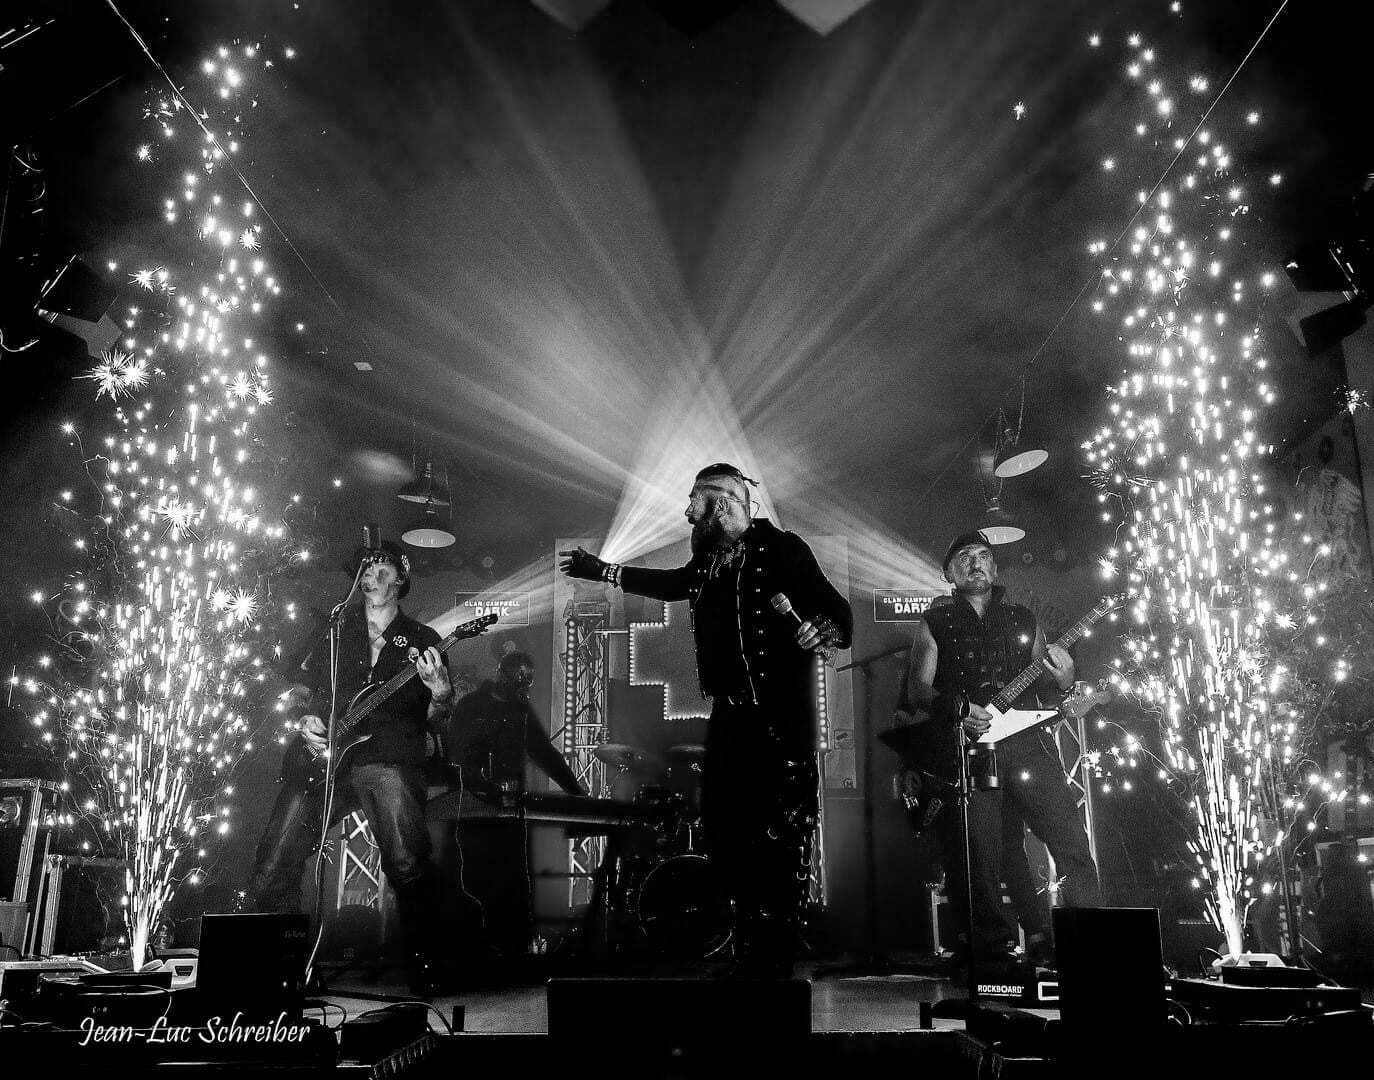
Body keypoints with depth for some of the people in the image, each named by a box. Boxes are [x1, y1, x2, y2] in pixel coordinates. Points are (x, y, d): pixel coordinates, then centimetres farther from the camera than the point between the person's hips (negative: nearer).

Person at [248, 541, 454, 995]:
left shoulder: (421, 640, 13)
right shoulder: (337, 630, 19)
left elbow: (435, 721, 9)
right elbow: (302, 688, 27)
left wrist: (441, 693, -13)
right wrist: (306, 720, 6)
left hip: (388, 757, -3)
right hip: (323, 757, 3)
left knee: (408, 866, -27)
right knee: (269, 877, -5)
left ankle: (422, 966, -9)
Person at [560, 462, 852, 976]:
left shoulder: (780, 549, -12)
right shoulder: (708, 561, 10)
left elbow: (839, 615, -18)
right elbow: (672, 583, 31)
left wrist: (821, 629, -41)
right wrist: (601, 569, 35)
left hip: (782, 720, -8)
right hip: (729, 716, 8)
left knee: (780, 843, -7)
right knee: (721, 836, 11)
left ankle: (773, 960, 7)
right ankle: (749, 950, 27)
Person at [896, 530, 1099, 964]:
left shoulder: (1023, 620, 18)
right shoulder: (935, 623, 9)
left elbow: (1040, 684, 19)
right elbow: (917, 690, 3)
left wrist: (1060, 678, -4)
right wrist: (958, 708, -14)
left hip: (1022, 740, 3)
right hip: (966, 749, -3)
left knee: (1071, 839, -4)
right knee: (980, 857, -8)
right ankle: (994, 948, 7)